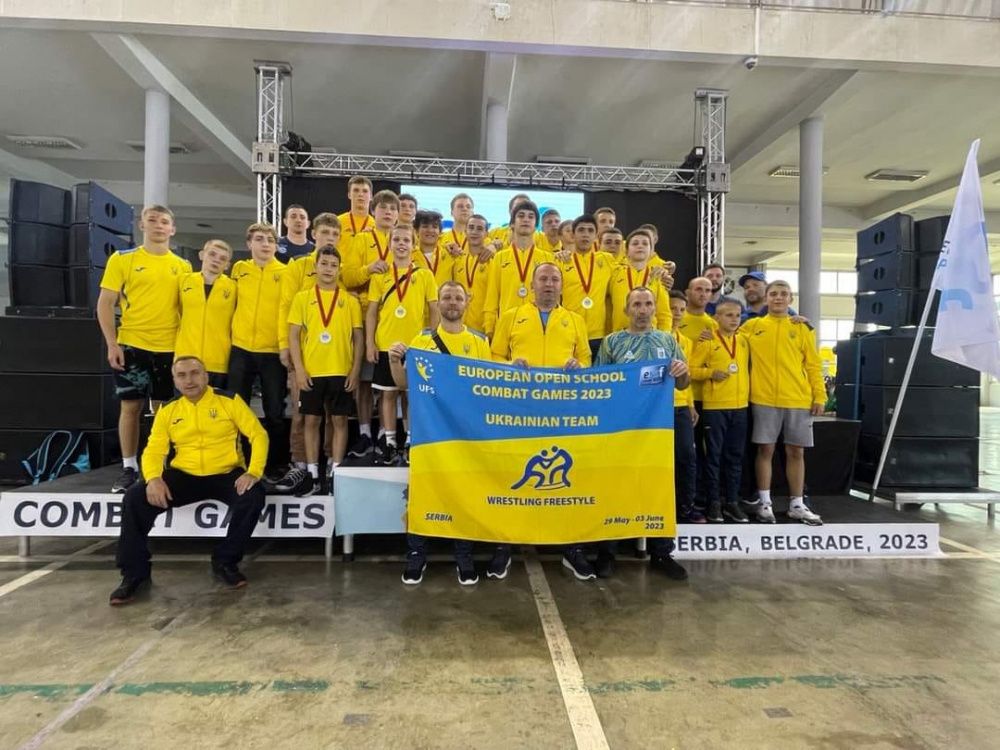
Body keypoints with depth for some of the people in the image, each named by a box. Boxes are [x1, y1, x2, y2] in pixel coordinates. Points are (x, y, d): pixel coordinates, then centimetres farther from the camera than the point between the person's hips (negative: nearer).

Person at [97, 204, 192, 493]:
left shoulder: (183, 266, 7)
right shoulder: (122, 259, 1)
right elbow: (105, 303, 0)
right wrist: (112, 343, -8)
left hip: (170, 348, 2)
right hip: (131, 346, -1)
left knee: (164, 408, 8)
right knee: (130, 407, 4)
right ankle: (129, 468, 16)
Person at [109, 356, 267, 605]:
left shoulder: (229, 401, -2)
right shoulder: (167, 410, 8)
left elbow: (258, 435, -5)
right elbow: (153, 450, 4)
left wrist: (253, 472, -20)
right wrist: (154, 479, -18)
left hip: (226, 475, -2)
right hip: (184, 476, 3)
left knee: (254, 497, -31)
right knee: (135, 498, -18)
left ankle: (225, 562, -8)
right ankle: (135, 574, -4)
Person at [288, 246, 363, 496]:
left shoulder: (350, 301, 5)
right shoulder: (302, 298, 5)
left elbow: (358, 337, 5)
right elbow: (293, 335, 2)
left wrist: (356, 370, -3)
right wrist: (299, 369, -7)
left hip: (341, 371, 0)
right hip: (311, 372, 0)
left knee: (339, 420, 3)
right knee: (311, 420, 5)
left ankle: (334, 473, 13)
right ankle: (313, 475, 14)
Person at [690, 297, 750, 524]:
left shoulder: (744, 341, 10)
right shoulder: (707, 342, -3)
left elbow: (748, 367, 20)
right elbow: (691, 369, -5)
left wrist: (747, 391, 7)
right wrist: (711, 373, -20)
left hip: (740, 406, 4)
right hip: (714, 406, -4)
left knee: (735, 455, 9)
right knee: (714, 455, 2)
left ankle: (732, 501, 19)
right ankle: (714, 502, 11)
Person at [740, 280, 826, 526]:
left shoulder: (802, 328, 8)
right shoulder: (752, 326, 6)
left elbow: (813, 365, 7)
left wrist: (819, 396, 1)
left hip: (798, 400, 2)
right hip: (764, 399, -1)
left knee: (796, 452, 7)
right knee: (765, 450, 3)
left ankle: (797, 505, 18)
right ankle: (764, 502, 13)